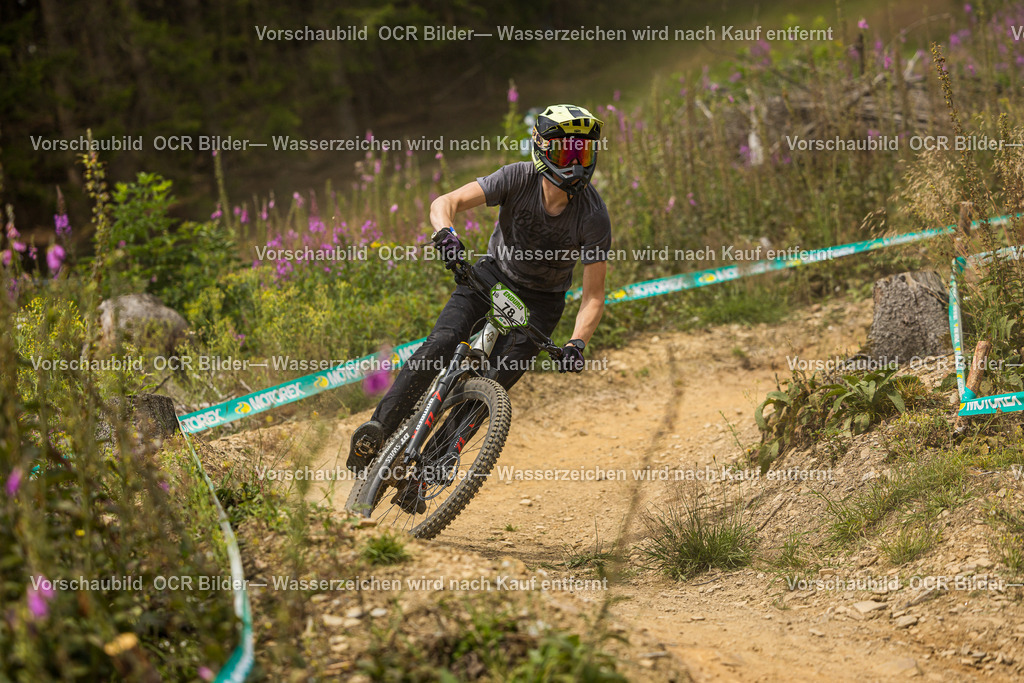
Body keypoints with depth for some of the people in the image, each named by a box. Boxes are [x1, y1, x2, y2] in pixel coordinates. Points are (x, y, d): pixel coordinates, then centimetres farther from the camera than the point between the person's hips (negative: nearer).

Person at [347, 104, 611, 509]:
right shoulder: (518, 179, -23)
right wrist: (445, 232, -50)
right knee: (442, 343, -26)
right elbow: (445, 202, -27)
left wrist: (577, 345, -37)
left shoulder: (593, 216, -25)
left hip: (541, 299, 0)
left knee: (496, 384, -16)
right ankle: (381, 427, -24)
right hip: (494, 273, 0)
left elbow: (593, 295, -21)